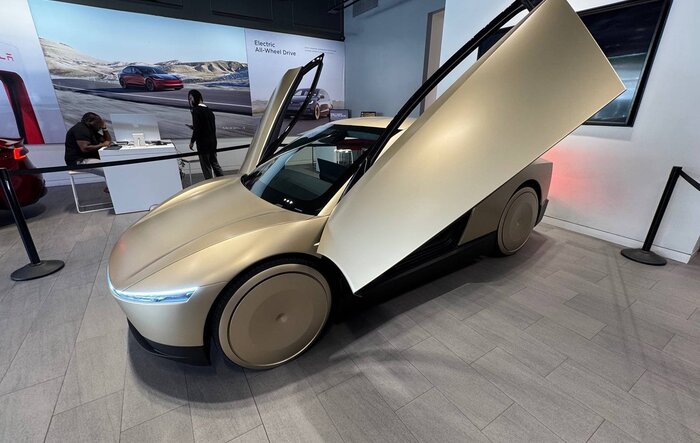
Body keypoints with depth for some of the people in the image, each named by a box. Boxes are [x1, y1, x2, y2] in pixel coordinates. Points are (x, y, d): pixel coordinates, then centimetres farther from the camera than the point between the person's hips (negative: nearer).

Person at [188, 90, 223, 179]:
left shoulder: (196, 110, -11)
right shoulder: (208, 110, 12)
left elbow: (197, 128, -17)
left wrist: (192, 141, -6)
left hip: (203, 143, -8)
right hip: (212, 142, 8)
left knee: (206, 167, -1)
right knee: (215, 164, 14)